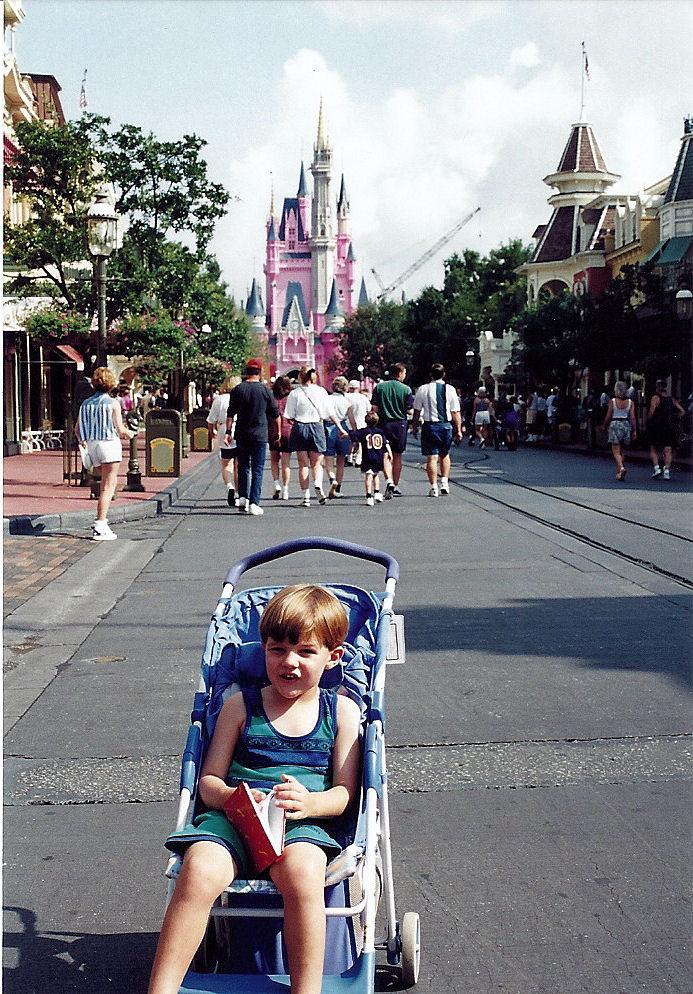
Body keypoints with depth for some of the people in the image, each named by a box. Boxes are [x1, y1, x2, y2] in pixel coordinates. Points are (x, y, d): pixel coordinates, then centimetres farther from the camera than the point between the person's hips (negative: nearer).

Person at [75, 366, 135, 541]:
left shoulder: (86, 403, 8)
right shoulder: (113, 403, -6)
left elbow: (77, 429, 9)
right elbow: (120, 430, -9)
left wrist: (83, 444, 26)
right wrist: (129, 434, 12)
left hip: (92, 446, 6)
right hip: (110, 443, -6)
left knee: (110, 482, 24)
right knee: (107, 487, -3)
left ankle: (102, 520, 17)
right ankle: (100, 527, -9)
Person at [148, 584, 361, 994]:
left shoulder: (342, 711, 11)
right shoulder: (240, 705, 13)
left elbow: (345, 791, 6)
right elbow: (209, 778, 12)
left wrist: (309, 803, -16)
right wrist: (230, 798, -13)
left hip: (304, 822, -1)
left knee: (302, 869, -37)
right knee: (200, 870, -32)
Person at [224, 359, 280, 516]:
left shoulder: (238, 389, 1)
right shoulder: (266, 391, -1)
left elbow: (230, 413, -2)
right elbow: (275, 414, 5)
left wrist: (228, 432, 1)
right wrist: (278, 432, 17)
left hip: (242, 435, 2)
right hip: (260, 435, -2)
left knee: (243, 467, 15)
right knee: (257, 469, 1)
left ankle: (243, 498, 5)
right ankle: (254, 503, -3)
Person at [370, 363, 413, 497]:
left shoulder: (379, 387, 0)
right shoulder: (406, 389, -4)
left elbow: (374, 408, -4)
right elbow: (409, 411, -5)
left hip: (384, 423, 0)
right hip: (400, 424, 0)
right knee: (397, 455, 10)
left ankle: (389, 482, -15)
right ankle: (395, 486, 16)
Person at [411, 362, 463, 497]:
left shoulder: (423, 389, -1)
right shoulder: (450, 389, 0)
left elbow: (417, 411, 2)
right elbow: (456, 413, 0)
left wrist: (414, 427, 13)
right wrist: (458, 430, 6)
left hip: (430, 426, -1)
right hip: (446, 425, 1)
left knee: (432, 457, 0)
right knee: (445, 455, 20)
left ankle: (434, 487, -3)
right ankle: (444, 483, 13)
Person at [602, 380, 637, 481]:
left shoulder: (612, 401, -5)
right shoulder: (630, 402, 2)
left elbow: (608, 416, -3)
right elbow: (632, 418, -2)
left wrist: (604, 426, 14)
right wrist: (634, 431, 4)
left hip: (615, 424, -3)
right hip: (626, 425, 3)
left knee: (616, 451, -3)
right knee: (622, 451, 14)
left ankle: (621, 467, -27)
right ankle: (618, 473, 19)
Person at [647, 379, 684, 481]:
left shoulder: (656, 398, -6)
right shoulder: (672, 400, 7)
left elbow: (651, 412, -16)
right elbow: (682, 412, 3)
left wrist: (648, 420, 2)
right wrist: (672, 416, 16)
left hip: (657, 427, -3)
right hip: (670, 428, 3)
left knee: (654, 449, 10)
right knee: (668, 450, 5)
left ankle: (656, 467, -6)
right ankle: (667, 472, -2)